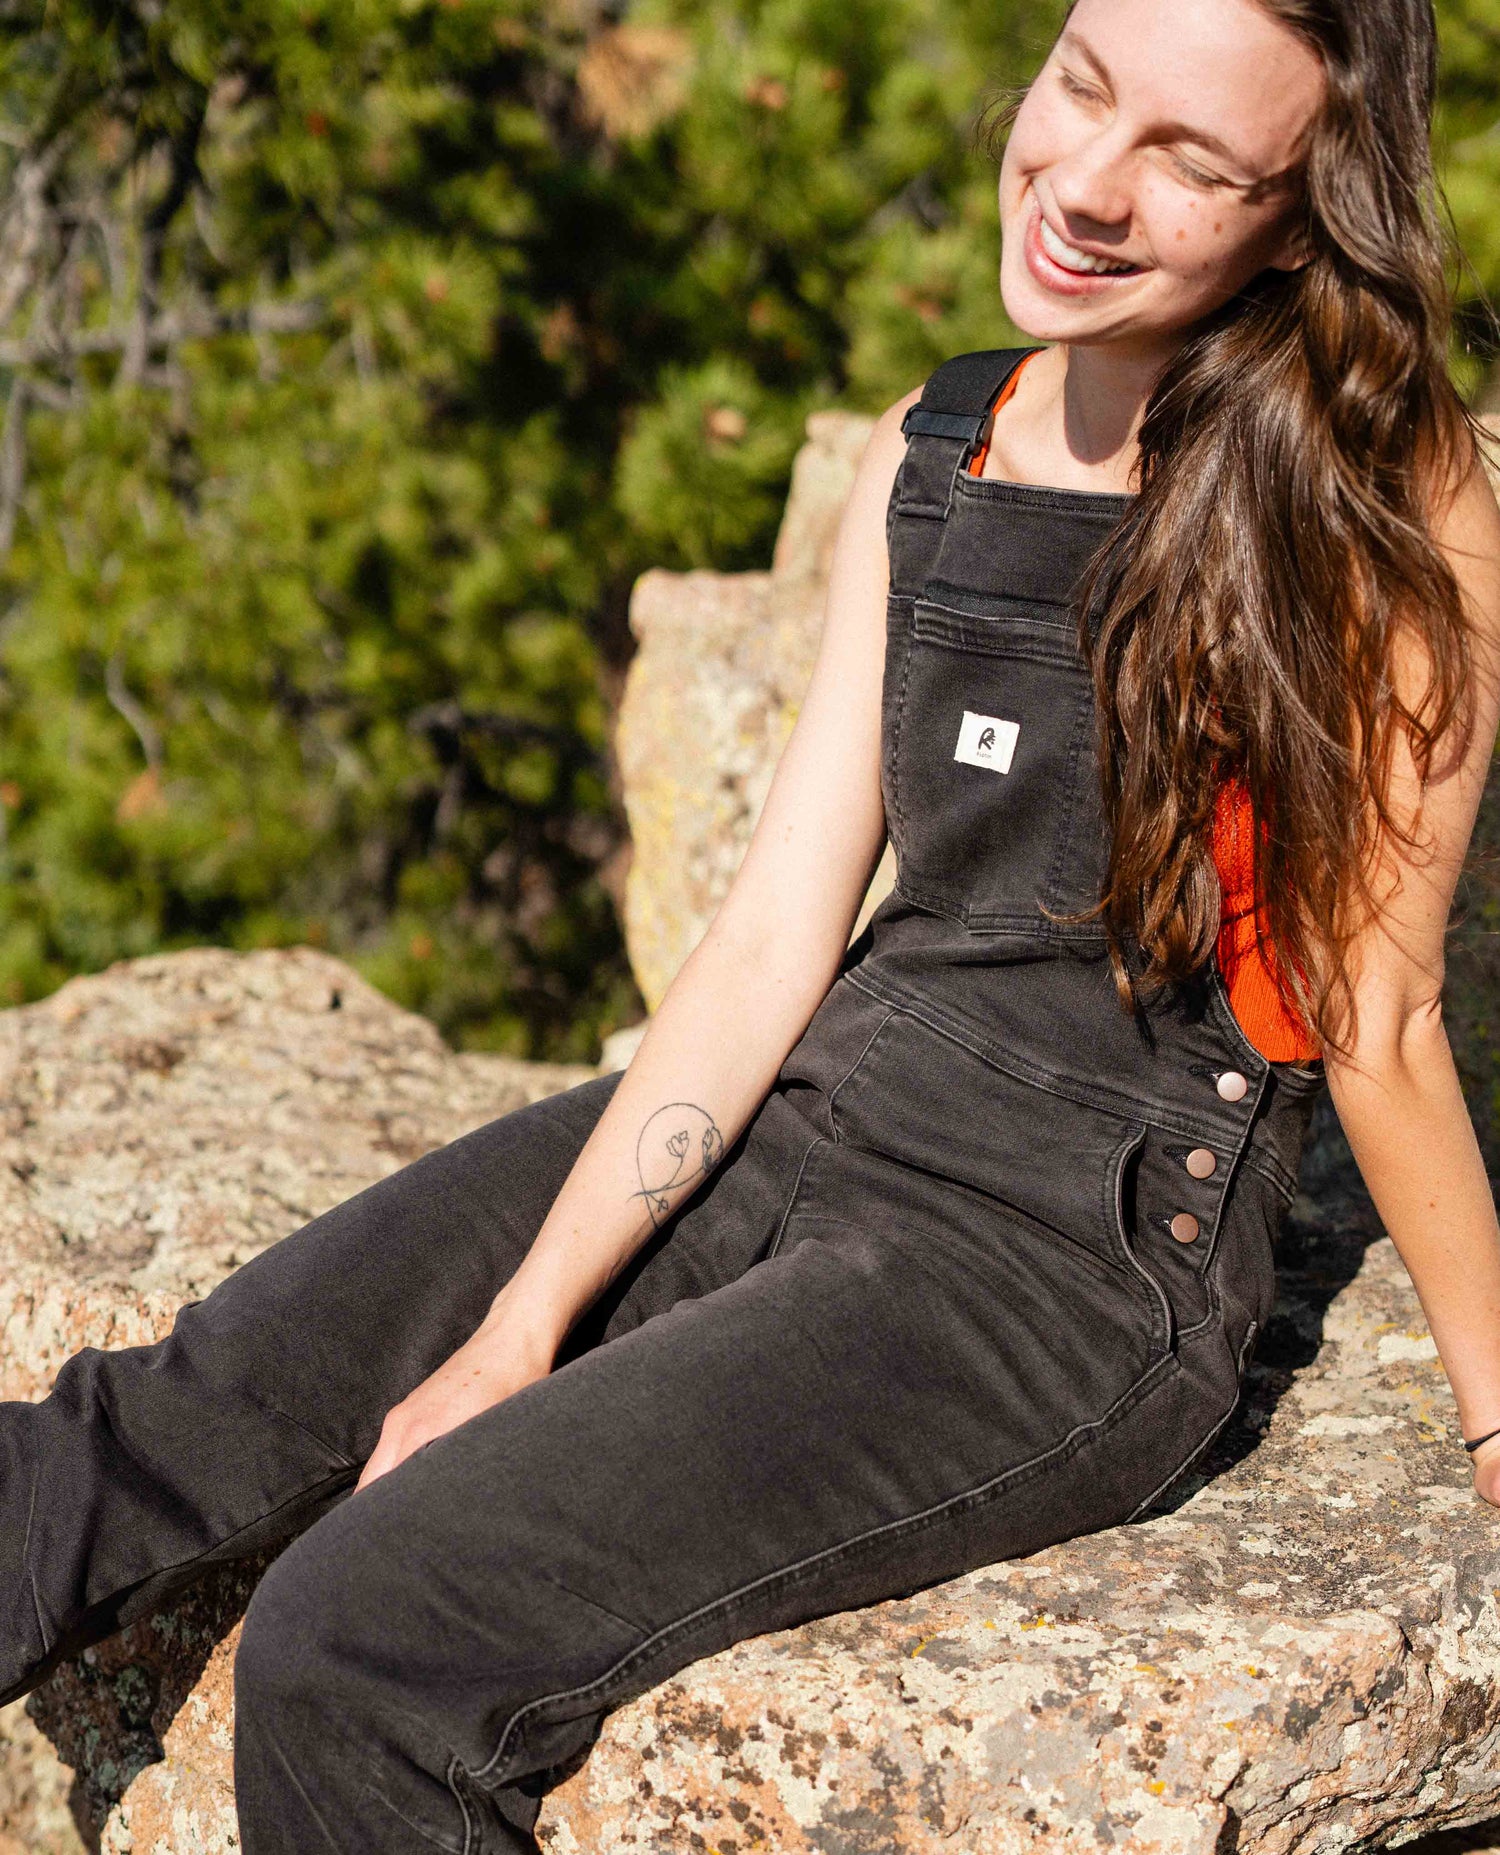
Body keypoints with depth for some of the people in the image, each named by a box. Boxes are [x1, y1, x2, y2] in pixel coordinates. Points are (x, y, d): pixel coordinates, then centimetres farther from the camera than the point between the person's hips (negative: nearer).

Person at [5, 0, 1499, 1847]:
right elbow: (774, 933, 1)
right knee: (165, 1429, -4)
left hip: (1090, 1261, -6)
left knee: (358, 1641, -19)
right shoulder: (931, 453, 4)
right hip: (805, 1123, 6)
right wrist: (522, 1330, -5)